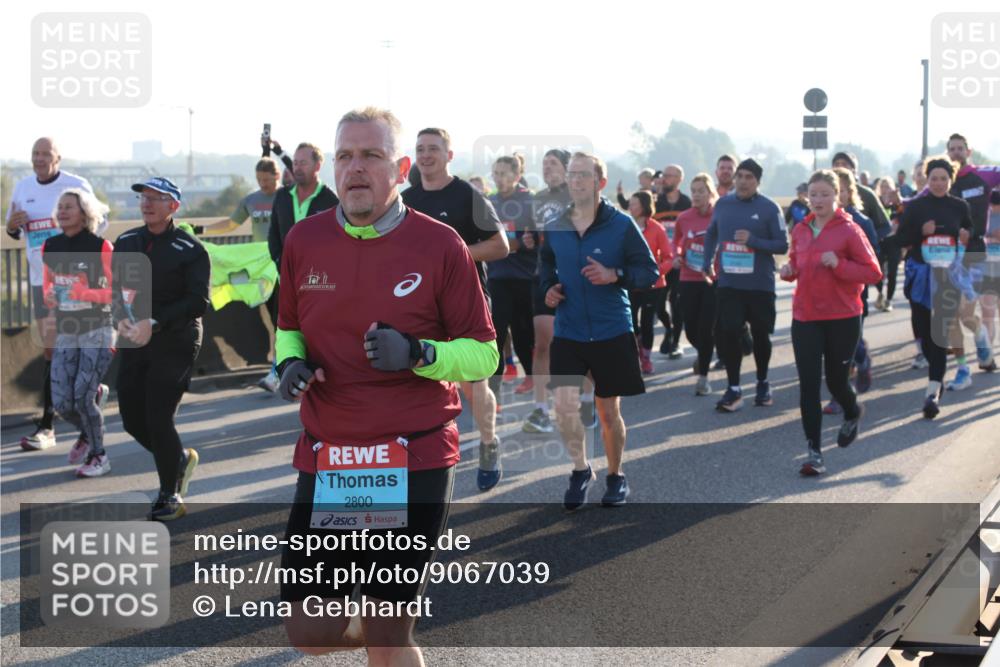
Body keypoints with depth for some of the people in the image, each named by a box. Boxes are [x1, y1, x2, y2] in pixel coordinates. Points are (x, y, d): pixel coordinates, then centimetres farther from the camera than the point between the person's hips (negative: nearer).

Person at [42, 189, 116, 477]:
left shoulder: (100, 247, -11)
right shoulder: (50, 247, 3)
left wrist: (84, 294, -23)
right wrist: (48, 295, -4)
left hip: (97, 331, -5)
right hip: (65, 333, 5)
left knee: (83, 396, -11)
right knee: (62, 403, 0)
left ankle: (99, 457, 10)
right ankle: (88, 434, 32)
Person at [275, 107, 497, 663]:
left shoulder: (440, 246, -6)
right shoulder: (304, 240, 4)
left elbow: (484, 355, -3)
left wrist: (418, 354, -21)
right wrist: (291, 362, -2)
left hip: (415, 464, -3)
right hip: (326, 463, 3)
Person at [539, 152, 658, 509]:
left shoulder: (621, 225, -8)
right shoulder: (555, 227, 2)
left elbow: (650, 271, -6)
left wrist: (615, 275, -23)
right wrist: (549, 287, 0)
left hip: (611, 334, -2)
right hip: (567, 334, 2)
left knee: (609, 412, 9)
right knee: (565, 405, -11)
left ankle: (616, 476, 30)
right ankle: (580, 469, 12)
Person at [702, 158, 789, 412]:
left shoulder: (770, 208, -8)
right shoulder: (722, 204, 4)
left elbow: (783, 246, -9)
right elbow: (711, 233, 20)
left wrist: (754, 240, -21)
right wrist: (707, 262, 14)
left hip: (760, 285, -2)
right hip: (728, 284, 2)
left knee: (760, 335, 10)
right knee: (726, 334, -5)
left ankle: (763, 383, 30)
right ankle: (734, 389, 5)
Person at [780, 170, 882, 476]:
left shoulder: (849, 230, -8)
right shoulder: (800, 230, 6)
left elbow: (873, 272, -9)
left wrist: (839, 264, -22)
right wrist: (789, 270, -1)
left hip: (842, 318, -3)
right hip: (805, 317, 3)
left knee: (836, 380, 10)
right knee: (808, 384, -3)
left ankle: (853, 413, 45)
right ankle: (814, 451, 2)